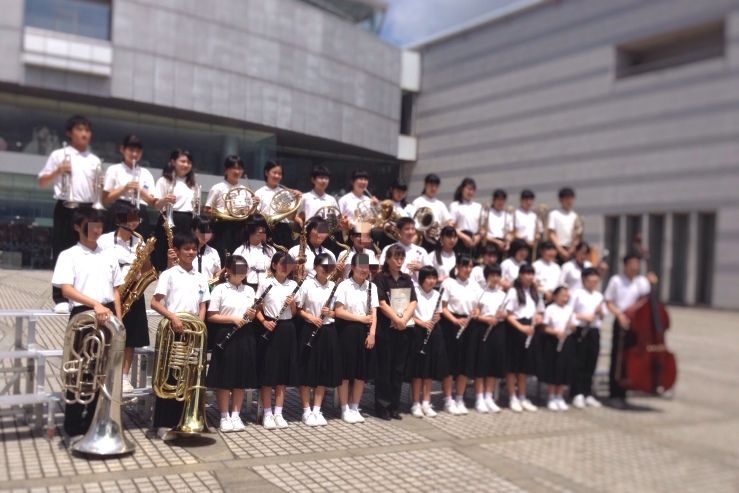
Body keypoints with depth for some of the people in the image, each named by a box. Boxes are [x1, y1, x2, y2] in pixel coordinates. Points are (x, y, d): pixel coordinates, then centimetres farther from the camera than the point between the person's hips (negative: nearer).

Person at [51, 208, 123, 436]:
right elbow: (66, 290, -12)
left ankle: (95, 422, 19)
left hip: (108, 314, 4)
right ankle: (74, 426, 8)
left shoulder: (108, 256, 14)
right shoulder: (69, 255, 0)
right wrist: (95, 304, -24)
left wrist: (118, 318, 5)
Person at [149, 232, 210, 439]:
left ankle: (182, 420, 18)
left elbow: (202, 307, 12)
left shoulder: (201, 278, 12)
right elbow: (154, 303, -10)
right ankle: (164, 423, 6)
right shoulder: (169, 274, -3)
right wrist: (172, 316, -23)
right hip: (172, 330, -5)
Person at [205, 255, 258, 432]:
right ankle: (224, 417, 12)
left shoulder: (249, 290, 11)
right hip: (226, 336, -4)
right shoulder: (219, 289, -3)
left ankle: (235, 415, 17)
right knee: (224, 379, 1)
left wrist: (252, 315, -6)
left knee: (242, 378, 7)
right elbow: (211, 317, -7)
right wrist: (233, 319, -17)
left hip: (245, 336, 4)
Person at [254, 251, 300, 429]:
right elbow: (257, 308, 0)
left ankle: (278, 413, 14)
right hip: (269, 329, -3)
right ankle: (267, 414, 7)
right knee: (267, 373, -1)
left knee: (283, 374, 6)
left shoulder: (293, 285, 7)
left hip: (287, 330, 4)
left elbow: (295, 313, 10)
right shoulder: (265, 284, -2)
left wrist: (292, 303, -10)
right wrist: (264, 321, -15)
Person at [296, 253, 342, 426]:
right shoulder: (307, 284, -5)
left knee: (324, 372, 7)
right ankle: (307, 411, 13)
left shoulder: (334, 287, 5)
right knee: (307, 372, 2)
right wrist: (311, 317, -17)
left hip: (328, 331, 4)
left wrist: (330, 312, -10)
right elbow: (298, 309, -2)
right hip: (310, 330, -3)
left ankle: (317, 410, 17)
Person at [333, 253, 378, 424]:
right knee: (345, 372, 0)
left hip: (365, 332, 4)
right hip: (347, 331, -4)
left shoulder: (371, 287, 6)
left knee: (362, 372, 7)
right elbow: (338, 311, -12)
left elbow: (373, 313, 3)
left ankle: (355, 408, 19)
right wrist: (361, 318, -14)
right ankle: (345, 409, 11)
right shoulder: (344, 285, -6)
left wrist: (372, 333, -9)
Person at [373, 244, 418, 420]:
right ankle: (382, 406, 7)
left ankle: (394, 406, 15)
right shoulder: (380, 278, -4)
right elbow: (382, 303, -12)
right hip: (385, 328, -5)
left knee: (399, 368, 7)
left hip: (404, 328, 5)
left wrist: (404, 319, -13)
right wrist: (397, 320, -19)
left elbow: (413, 302, 3)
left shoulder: (407, 279, 12)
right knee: (384, 368, 0)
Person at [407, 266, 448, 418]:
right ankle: (416, 404, 5)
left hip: (433, 333, 5)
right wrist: (421, 322, -20)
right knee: (417, 369, -3)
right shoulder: (415, 293, -4)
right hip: (418, 333, -5)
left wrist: (437, 318, -6)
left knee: (430, 369, 6)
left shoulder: (437, 295, 12)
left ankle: (426, 402, 15)